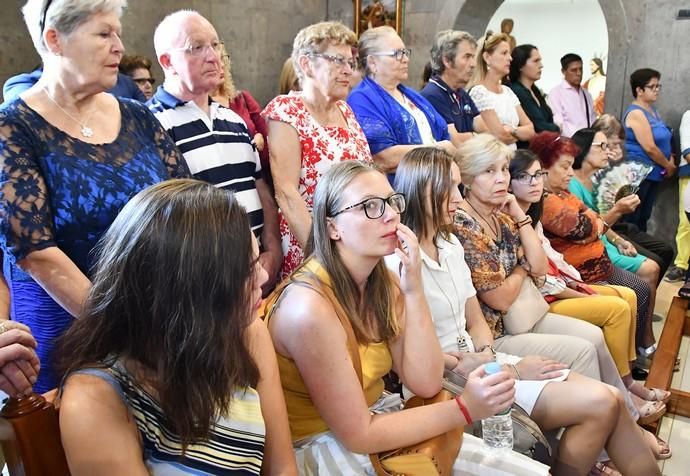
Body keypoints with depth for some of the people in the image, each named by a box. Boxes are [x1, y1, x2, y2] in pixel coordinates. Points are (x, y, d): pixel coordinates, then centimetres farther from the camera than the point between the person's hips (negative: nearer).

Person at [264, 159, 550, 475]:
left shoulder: (385, 281, -2)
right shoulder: (309, 307, -26)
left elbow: (425, 384, -7)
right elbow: (358, 435, -21)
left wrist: (413, 290, -17)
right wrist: (464, 408, -22)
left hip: (378, 421, 7)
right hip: (327, 448, -7)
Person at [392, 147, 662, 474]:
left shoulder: (451, 245, 9)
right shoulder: (399, 262, -18)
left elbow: (476, 323, 13)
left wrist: (484, 357, -10)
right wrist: (512, 370, -12)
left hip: (478, 361, 8)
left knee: (610, 400, -5)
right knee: (599, 403, -13)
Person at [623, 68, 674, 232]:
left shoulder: (652, 111, 14)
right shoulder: (636, 113, -15)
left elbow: (662, 142, 20)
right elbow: (649, 147, -19)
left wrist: (670, 161, 3)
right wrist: (668, 166, -6)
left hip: (653, 173, 9)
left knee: (643, 218, 12)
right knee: (630, 219, -4)